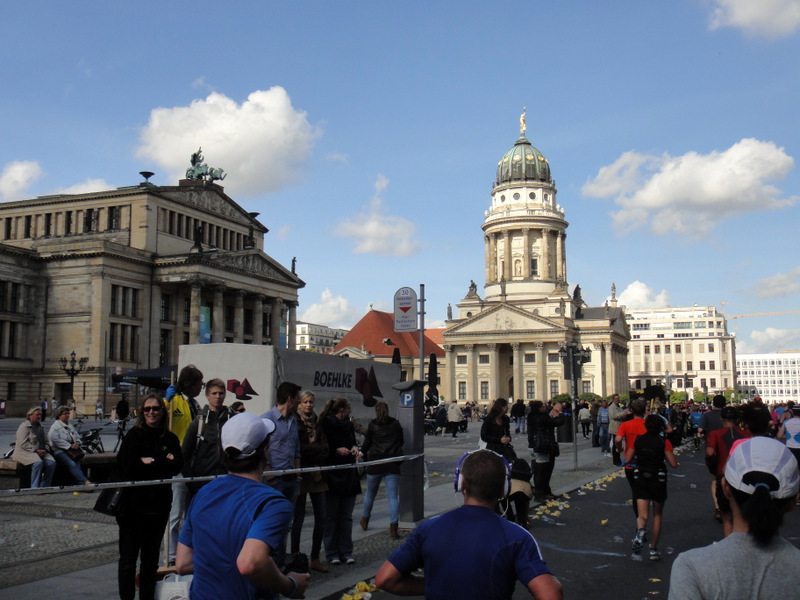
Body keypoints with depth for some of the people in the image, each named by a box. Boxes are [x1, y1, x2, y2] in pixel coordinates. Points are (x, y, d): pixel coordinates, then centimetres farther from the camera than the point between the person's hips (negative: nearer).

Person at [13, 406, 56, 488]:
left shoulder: (40, 427, 21)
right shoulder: (24, 426, -4)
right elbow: (23, 444, -14)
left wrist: (45, 449, 3)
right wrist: (36, 450, -20)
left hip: (40, 451, 7)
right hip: (24, 452, -7)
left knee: (51, 463, -21)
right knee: (38, 463, -36)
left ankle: (45, 487, -15)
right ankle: (34, 488, -30)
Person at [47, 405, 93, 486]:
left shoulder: (70, 426, 28)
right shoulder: (54, 426, 7)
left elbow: (77, 437, 26)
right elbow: (55, 440, -8)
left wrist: (77, 443, 0)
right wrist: (70, 446, -14)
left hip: (72, 450, 7)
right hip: (60, 451, -7)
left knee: (77, 464, -24)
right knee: (72, 464, -30)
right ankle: (86, 482, -44)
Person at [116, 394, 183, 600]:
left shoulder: (170, 439, 8)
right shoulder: (134, 435, 0)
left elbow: (177, 466, -6)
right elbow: (126, 465, -13)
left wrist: (149, 462, -12)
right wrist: (162, 464, -10)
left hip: (158, 505, 3)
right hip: (133, 504, -3)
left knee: (150, 560, 11)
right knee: (128, 559, 3)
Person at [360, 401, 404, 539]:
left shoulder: (372, 425, -2)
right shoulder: (396, 424, 5)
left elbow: (366, 444, 6)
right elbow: (401, 442, 16)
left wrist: (363, 453, 25)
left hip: (375, 463, 0)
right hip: (392, 465, 0)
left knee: (370, 493, 18)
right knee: (393, 496, -2)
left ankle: (365, 521, 36)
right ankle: (393, 529, -11)